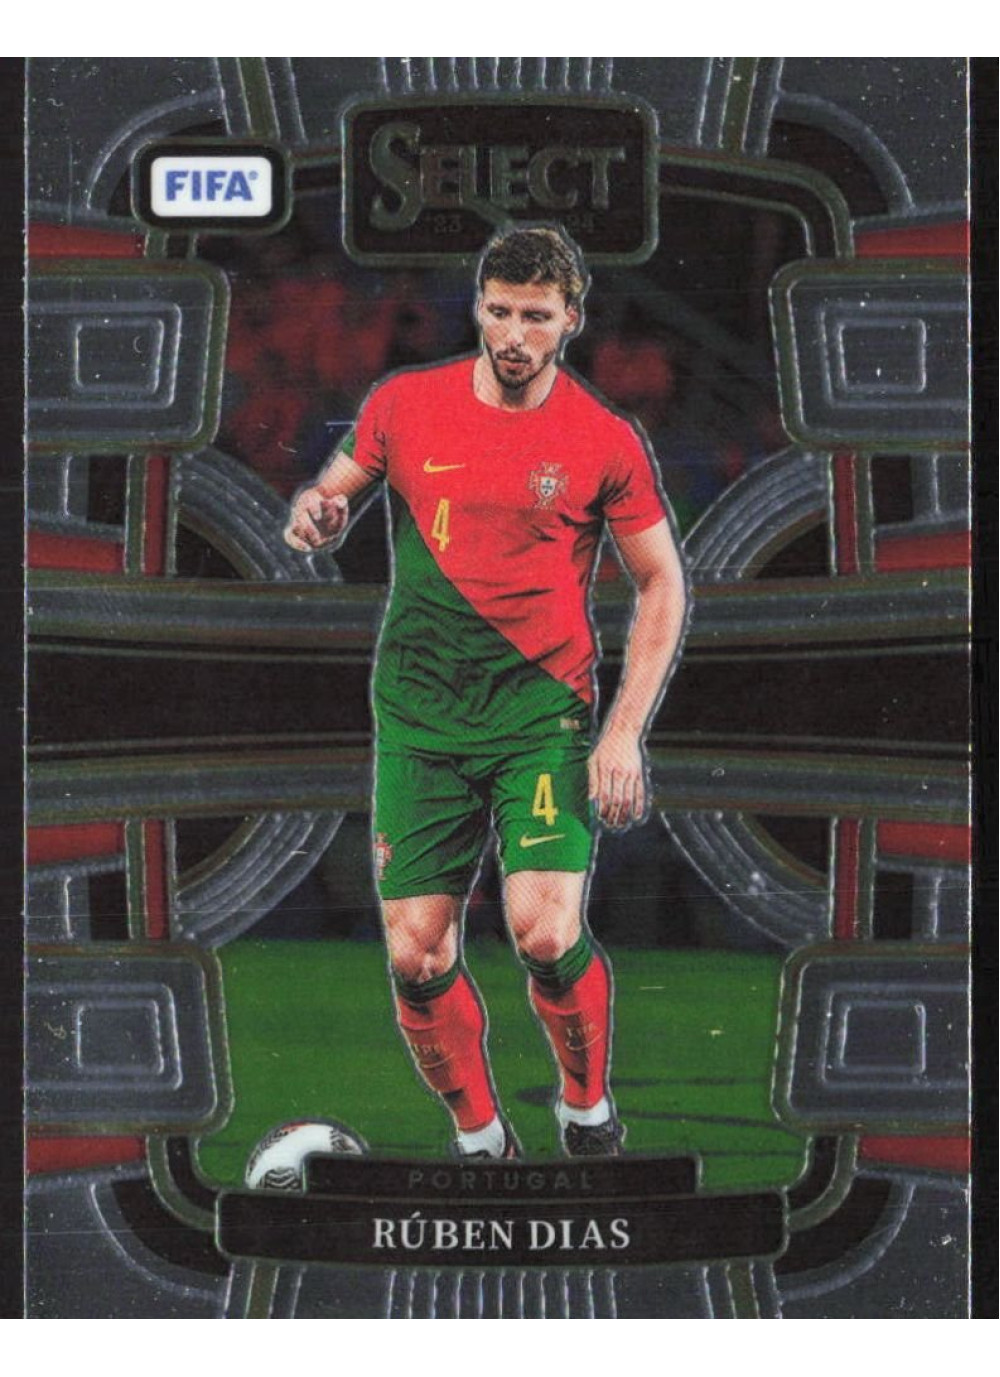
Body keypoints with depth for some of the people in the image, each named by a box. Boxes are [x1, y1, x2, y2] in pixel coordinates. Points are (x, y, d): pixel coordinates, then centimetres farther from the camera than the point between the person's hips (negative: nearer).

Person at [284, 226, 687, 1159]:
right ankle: (478, 1136, 21)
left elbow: (661, 584, 5)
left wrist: (624, 732, -4)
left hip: (544, 708, -2)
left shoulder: (603, 441, -2)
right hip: (420, 715, 2)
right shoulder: (403, 406, 3)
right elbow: (333, 496, 16)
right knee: (416, 954, -3)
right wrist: (315, 514, -10)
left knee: (544, 933, -18)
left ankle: (588, 1105, 11)